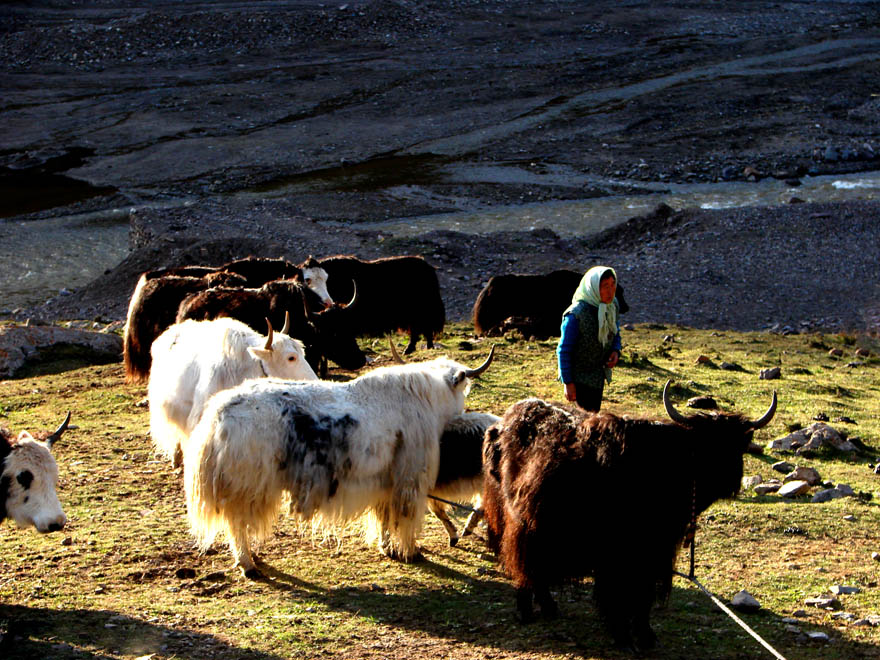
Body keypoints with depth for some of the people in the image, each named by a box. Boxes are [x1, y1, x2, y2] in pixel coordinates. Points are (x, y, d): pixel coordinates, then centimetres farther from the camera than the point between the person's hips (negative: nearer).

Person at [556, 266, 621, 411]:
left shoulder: (612, 306, -5)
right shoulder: (576, 315, -27)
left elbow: (615, 333, 14)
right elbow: (564, 350, -19)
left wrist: (615, 351, -8)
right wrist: (568, 383, -17)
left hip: (599, 374, 7)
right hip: (579, 376, -7)